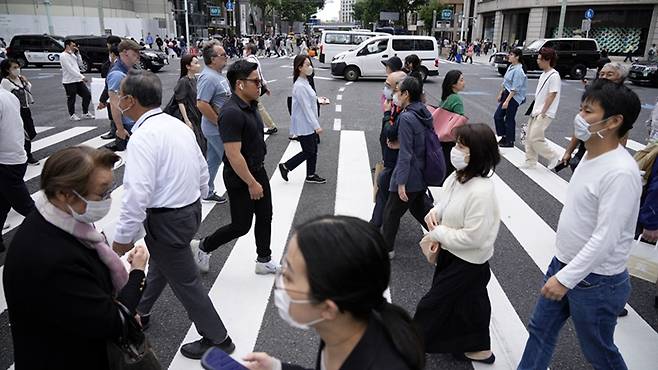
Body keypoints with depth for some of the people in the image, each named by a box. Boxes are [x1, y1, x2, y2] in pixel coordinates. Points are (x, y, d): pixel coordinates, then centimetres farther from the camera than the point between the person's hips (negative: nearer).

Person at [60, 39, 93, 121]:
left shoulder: (72, 54, 13)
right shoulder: (63, 56, -13)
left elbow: (80, 63, 14)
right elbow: (70, 69, -20)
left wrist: (77, 53, 3)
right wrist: (82, 77, -23)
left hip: (78, 80, 8)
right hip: (69, 81, -8)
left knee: (87, 95, 6)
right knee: (71, 99, 3)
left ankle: (85, 113, 18)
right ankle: (72, 115, 19)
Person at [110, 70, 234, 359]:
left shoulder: (143, 137, -23)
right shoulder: (178, 125, 4)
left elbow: (137, 195, -27)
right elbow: (202, 170, 11)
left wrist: (122, 238, -16)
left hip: (167, 220, -9)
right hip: (192, 209, 9)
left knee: (185, 281, 6)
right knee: (159, 262, 27)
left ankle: (217, 339, 21)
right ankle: (139, 313, 50)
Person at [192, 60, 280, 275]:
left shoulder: (251, 106, 5)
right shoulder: (231, 113, -25)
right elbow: (233, 155, -27)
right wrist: (251, 183, -23)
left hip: (258, 171, 9)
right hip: (240, 178, -9)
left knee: (265, 217, 14)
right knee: (241, 225, 3)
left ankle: (264, 261, 28)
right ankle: (203, 247, 25)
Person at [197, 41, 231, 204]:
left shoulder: (217, 74, 10)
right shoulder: (208, 77, -22)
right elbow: (202, 104, -29)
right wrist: (220, 122, -22)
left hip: (215, 128, 10)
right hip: (217, 128, -10)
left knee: (213, 160, 17)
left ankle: (207, 192, 28)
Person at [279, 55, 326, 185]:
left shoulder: (305, 82, 9)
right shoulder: (299, 86, -22)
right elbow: (306, 108, -24)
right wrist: (316, 126, -23)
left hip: (310, 124, 9)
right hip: (304, 125, -9)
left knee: (313, 150, 14)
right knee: (308, 152, 1)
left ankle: (311, 175, 26)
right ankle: (285, 166, 16)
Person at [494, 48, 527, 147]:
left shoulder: (518, 70, -20)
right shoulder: (511, 67, 7)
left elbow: (515, 89, -23)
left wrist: (507, 101, -24)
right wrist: (500, 94, 18)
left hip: (514, 97, -9)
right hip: (507, 94, 9)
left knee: (509, 119, 1)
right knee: (498, 116, 11)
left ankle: (509, 141, 14)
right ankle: (504, 137, 24)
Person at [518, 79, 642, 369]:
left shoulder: (620, 172, -27)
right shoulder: (591, 155, 2)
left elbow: (606, 238, -28)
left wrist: (566, 278, -24)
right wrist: (561, 270, 18)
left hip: (596, 281, -8)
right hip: (564, 264, 8)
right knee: (540, 330, 19)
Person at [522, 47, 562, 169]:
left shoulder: (554, 76, -15)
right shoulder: (543, 74, 12)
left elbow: (551, 95, -18)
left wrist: (542, 112, -18)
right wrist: (535, 110, 14)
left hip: (544, 114, -9)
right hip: (536, 112, 9)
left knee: (535, 139, -10)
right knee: (529, 138, 9)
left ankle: (554, 157, 6)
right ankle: (530, 162, 19)